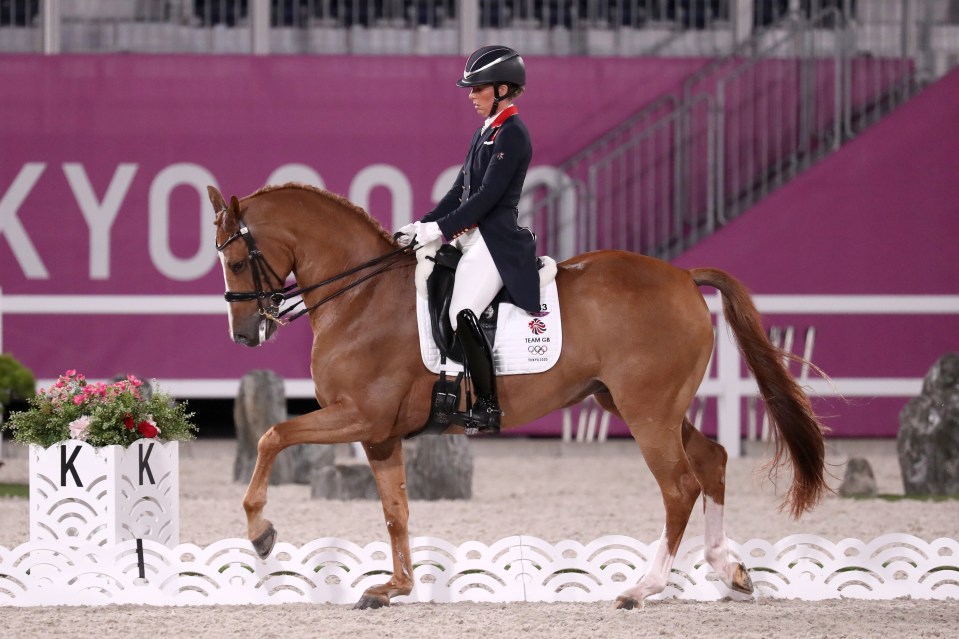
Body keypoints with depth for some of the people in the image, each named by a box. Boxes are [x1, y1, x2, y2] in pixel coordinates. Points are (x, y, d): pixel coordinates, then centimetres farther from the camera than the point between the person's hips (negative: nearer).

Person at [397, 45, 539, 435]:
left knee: (463, 316, -25)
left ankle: (487, 409, -19)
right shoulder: (485, 132, 18)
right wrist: (423, 225, 7)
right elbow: (460, 190, 17)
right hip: (472, 237, 11)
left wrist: (441, 229, -20)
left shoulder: (511, 134, -11)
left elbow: (487, 196, -18)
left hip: (496, 239, -11)